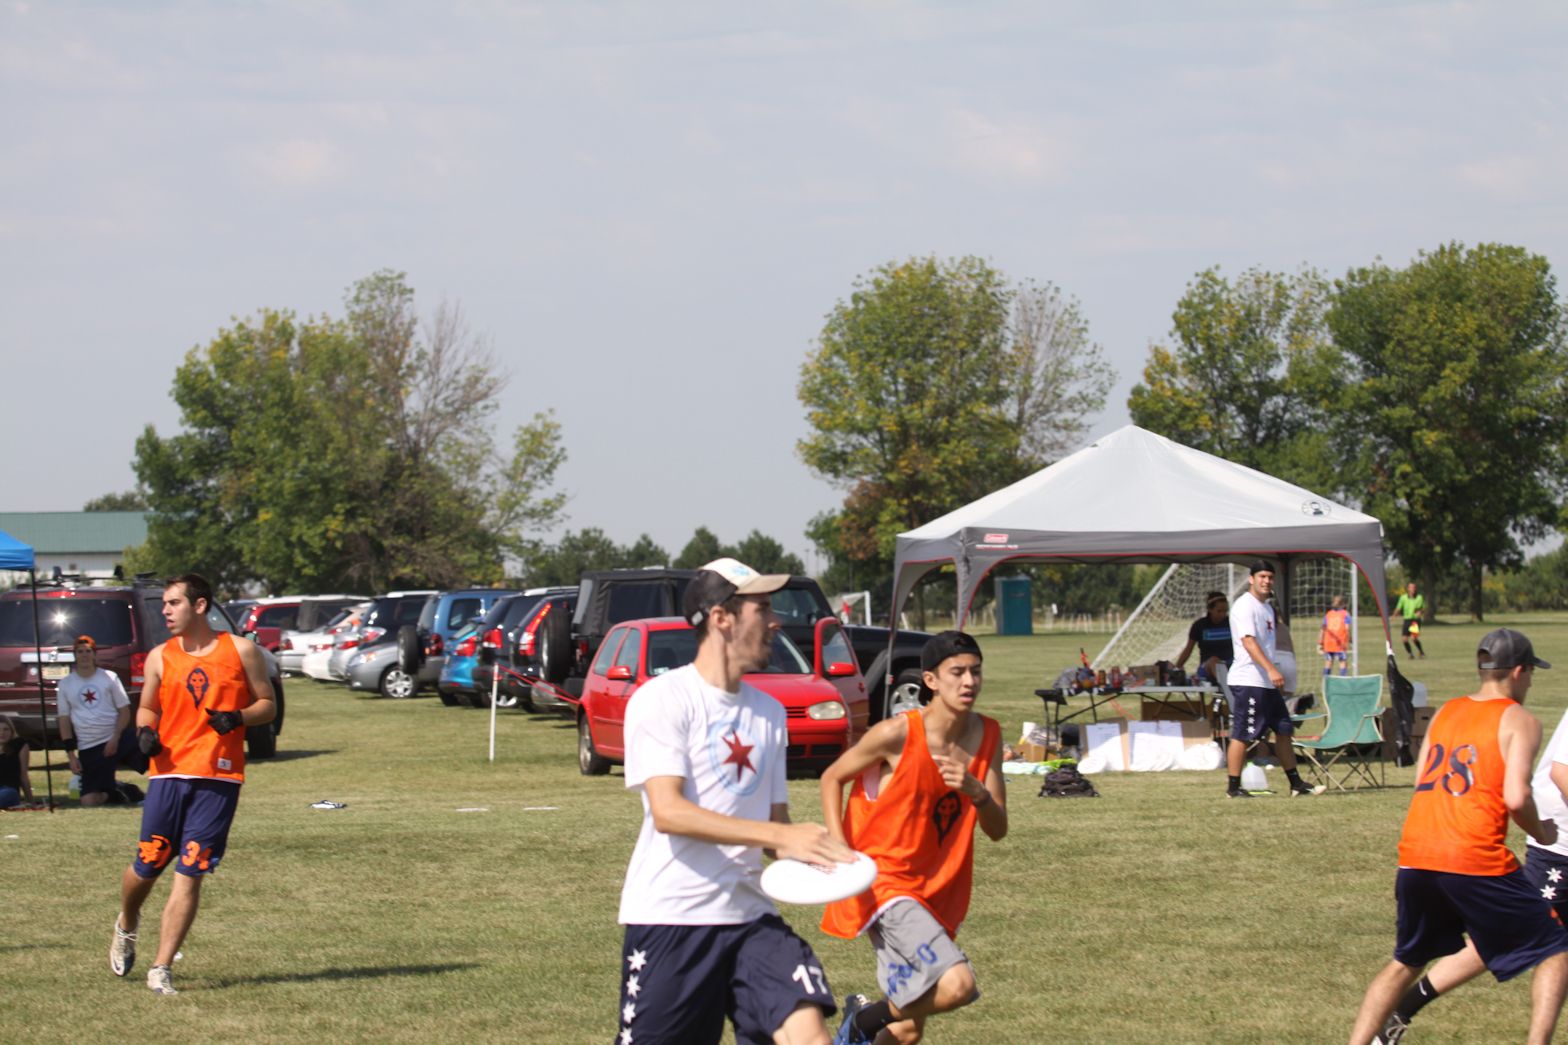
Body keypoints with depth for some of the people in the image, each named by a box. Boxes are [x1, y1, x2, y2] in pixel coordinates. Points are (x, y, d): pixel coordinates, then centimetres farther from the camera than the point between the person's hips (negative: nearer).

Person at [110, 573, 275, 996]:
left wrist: (238, 717, -11)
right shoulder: (160, 657, 9)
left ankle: (161, 969, -3)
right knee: (147, 865, 2)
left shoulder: (241, 651, 4)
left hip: (219, 778, -2)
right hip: (168, 772, 2)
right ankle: (126, 926, 35)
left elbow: (268, 704, 9)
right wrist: (145, 731, -3)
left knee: (189, 875, -6)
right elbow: (147, 707, 20)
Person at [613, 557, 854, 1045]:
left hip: (749, 914, 5)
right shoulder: (661, 699, -7)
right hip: (670, 917, -5)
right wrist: (781, 835, -26)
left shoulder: (769, 713, 15)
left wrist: (812, 850, -4)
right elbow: (668, 812, -19)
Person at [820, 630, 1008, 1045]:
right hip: (884, 882, -7)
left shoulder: (987, 735, 1)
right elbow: (832, 778, -2)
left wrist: (976, 792, -20)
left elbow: (998, 830, 1)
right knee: (958, 983, -27)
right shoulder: (897, 734, -16)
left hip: (935, 893, 7)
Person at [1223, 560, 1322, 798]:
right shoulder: (1245, 606, -12)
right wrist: (1271, 669, -33)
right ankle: (1234, 786, -1)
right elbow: (1248, 641, -24)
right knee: (1242, 734, -6)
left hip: (1267, 683, 10)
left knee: (1283, 730, 12)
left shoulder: (1266, 608, 18)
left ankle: (1296, 783, 18)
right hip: (1248, 681, -10)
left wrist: (1274, 674, 23)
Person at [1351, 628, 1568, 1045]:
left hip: (1415, 854, 6)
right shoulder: (1519, 720, 1)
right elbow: (1516, 798, -11)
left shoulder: (1445, 713, 19)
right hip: (1475, 859, -6)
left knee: (1406, 962, 23)